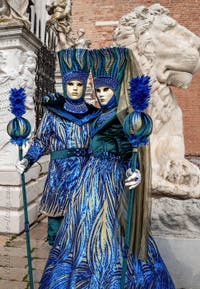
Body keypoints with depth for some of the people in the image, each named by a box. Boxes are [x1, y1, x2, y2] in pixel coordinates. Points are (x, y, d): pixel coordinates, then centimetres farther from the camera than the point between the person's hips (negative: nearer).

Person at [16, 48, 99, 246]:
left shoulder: (92, 114, 8)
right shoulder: (53, 112, 2)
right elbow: (41, 141, 4)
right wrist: (27, 160, -12)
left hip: (85, 173, 2)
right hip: (60, 174, -2)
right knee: (56, 214, 4)